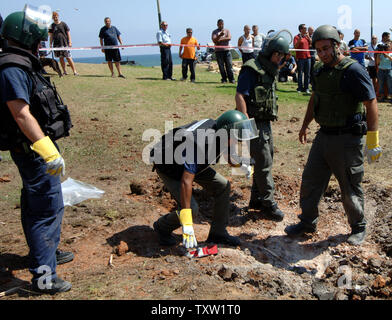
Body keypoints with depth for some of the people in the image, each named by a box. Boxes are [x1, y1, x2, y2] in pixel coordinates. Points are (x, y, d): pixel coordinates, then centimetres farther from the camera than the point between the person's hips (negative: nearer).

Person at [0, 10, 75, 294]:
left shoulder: (24, 65, 14)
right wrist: (48, 151, -31)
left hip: (39, 146, 11)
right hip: (33, 149, -11)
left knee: (37, 204, 22)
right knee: (48, 209, -6)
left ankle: (48, 252, 40)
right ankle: (43, 276, 2)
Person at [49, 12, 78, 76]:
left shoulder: (63, 24, 2)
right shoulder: (52, 26, 9)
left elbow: (68, 33, 2)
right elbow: (51, 35, 14)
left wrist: (70, 42, -6)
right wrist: (51, 44, 7)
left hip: (64, 43, -3)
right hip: (56, 44, 3)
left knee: (68, 58, -7)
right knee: (61, 58, 5)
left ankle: (74, 71, -6)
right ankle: (64, 72, 12)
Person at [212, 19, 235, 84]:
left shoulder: (227, 30, 13)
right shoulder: (215, 32, 8)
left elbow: (229, 38, -4)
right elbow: (214, 40, -8)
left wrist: (220, 39, -9)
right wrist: (220, 35, -21)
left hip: (226, 50, 1)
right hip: (218, 51, -1)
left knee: (229, 65, -5)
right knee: (221, 66, 0)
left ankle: (231, 79, -2)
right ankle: (224, 79, 6)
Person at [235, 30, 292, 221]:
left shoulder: (270, 71, 15)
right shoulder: (251, 70, -13)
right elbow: (240, 96, -20)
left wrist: (269, 122, 20)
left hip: (266, 124, 9)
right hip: (254, 124, -9)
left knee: (266, 161, 14)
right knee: (263, 163, -5)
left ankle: (256, 199, 26)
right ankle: (268, 203, 6)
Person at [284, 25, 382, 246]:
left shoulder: (353, 70, -15)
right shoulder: (320, 69, 9)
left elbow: (371, 104, -17)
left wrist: (373, 139, -20)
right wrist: (306, 125, 29)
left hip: (347, 139, -7)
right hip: (324, 135, 7)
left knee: (351, 188, 6)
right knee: (311, 181, 12)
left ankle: (359, 228, 28)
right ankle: (308, 223, 29)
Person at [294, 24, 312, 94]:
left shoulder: (307, 36, 17)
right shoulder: (297, 37, 0)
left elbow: (312, 44, 11)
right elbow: (295, 46, -9)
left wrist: (308, 37, 3)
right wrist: (299, 40, -23)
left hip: (307, 57, 5)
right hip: (300, 57, -5)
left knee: (307, 74, 4)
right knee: (300, 73, -3)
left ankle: (306, 88, 10)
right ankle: (300, 88, 2)